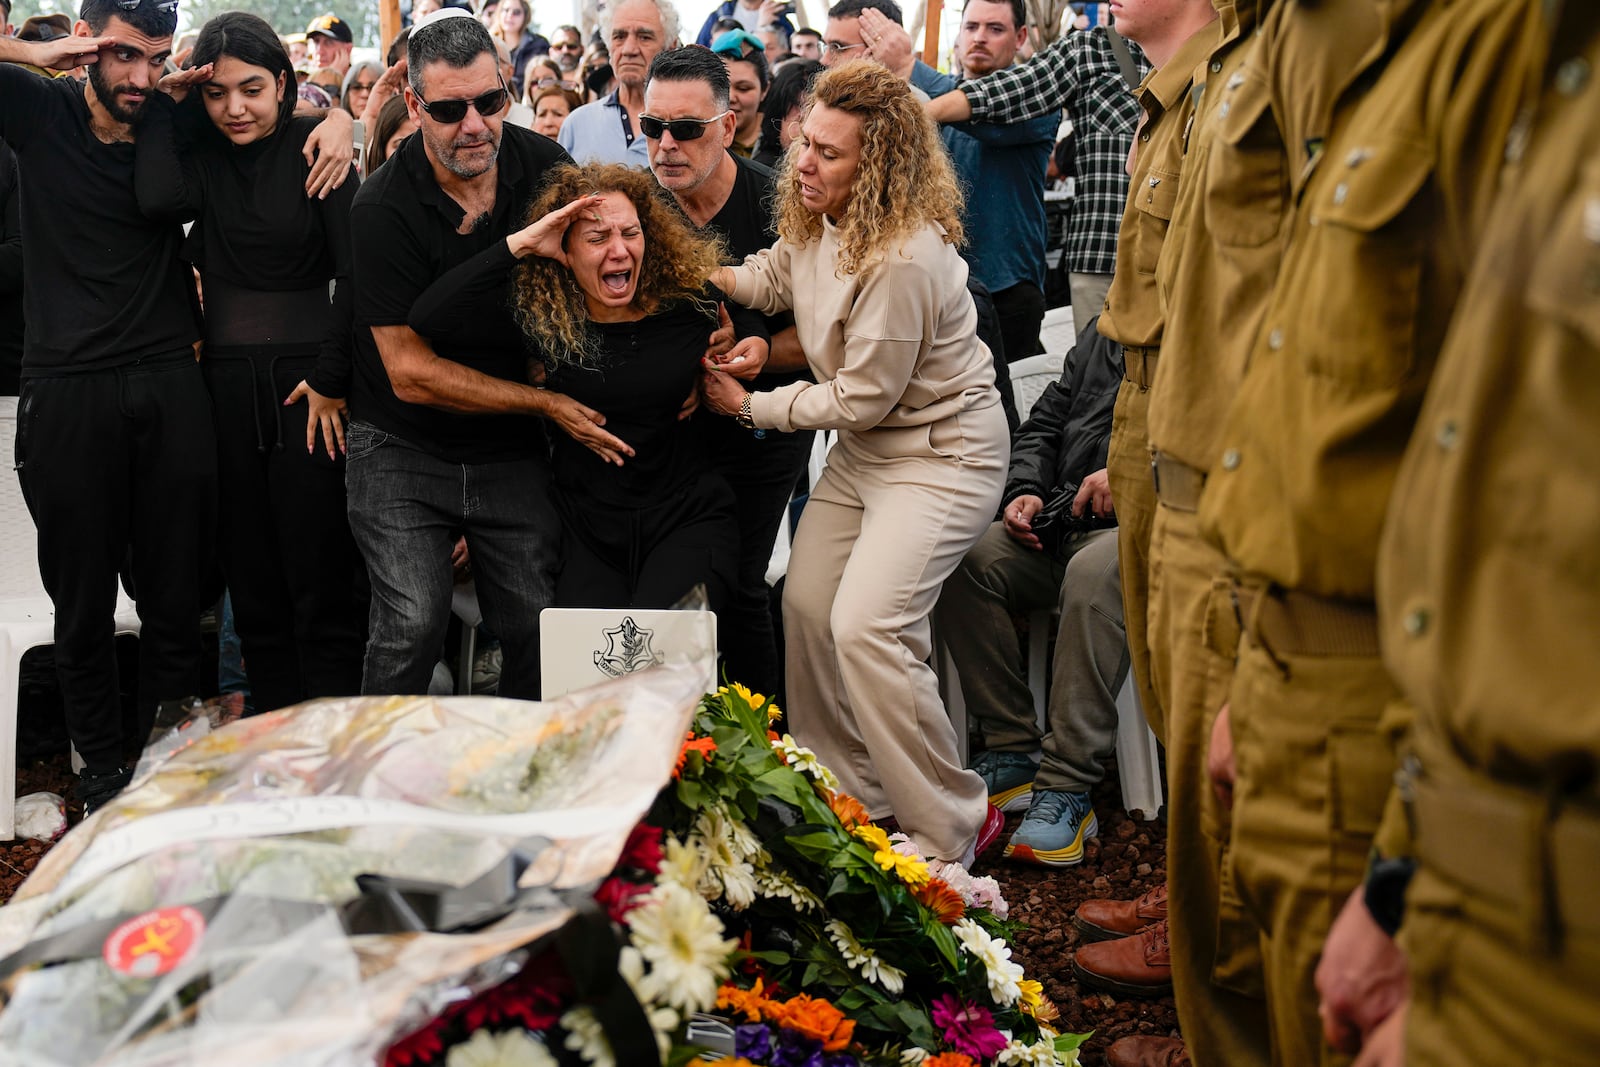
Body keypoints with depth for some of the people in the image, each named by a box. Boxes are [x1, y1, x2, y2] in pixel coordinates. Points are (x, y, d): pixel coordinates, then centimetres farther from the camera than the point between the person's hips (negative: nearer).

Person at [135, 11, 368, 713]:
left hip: (305, 379, -4)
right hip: (225, 379, 4)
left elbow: (354, 271, -7)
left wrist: (331, 377, -10)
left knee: (320, 579, -5)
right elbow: (158, 199, -15)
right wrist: (166, 101, -6)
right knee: (252, 582, 8)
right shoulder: (198, 154, 7)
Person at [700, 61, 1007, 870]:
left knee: (866, 626, -20)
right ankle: (848, 793, 24)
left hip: (942, 452, -10)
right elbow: (769, 281, 20)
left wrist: (750, 407, -10)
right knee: (806, 605, 7)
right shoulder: (818, 222, 0)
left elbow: (861, 398, -22)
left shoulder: (905, 260, -28)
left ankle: (951, 832, -5)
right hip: (865, 450, 10)